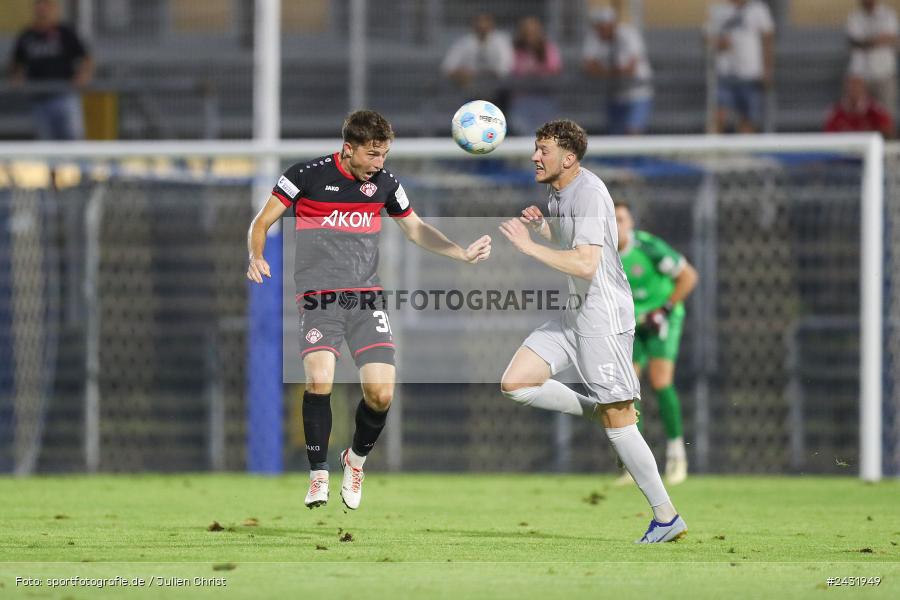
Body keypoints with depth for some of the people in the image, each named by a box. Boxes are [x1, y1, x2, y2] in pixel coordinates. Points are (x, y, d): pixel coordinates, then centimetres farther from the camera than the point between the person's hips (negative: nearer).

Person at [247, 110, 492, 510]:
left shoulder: (384, 183, 8)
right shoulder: (307, 175, -4)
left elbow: (416, 229, 23)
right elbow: (262, 222, 1)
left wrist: (464, 254, 14)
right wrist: (256, 257, -19)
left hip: (366, 296, 3)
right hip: (319, 295, -3)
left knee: (381, 393, -9)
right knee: (319, 380, -25)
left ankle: (357, 459, 22)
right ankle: (319, 476, -9)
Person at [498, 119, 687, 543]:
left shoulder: (588, 194, -19)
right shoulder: (557, 190, 10)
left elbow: (586, 264, -29)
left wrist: (529, 246, -26)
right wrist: (539, 224, 9)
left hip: (604, 315, -9)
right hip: (574, 314, 9)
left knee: (617, 423, -8)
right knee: (515, 384, -1)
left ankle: (666, 517, -1)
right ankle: (599, 411, 12)